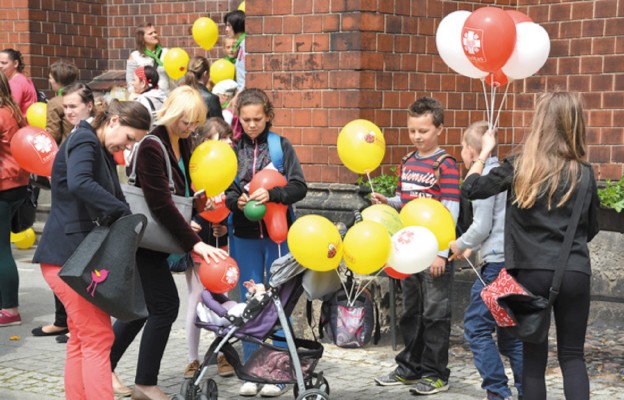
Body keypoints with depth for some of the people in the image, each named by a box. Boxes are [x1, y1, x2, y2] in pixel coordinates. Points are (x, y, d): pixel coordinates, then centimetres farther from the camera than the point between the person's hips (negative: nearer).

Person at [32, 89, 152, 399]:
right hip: (67, 256, -10)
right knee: (98, 340, -9)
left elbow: (107, 203, 16)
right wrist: (124, 211, -27)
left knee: (82, 340, 12)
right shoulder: (84, 141, -12)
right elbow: (79, 184, -32)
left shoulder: (103, 152, 20)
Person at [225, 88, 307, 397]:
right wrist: (235, 200, -17)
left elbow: (299, 187, -7)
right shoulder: (233, 149, 4)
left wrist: (271, 194, -23)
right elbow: (223, 191, 4)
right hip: (245, 235, 2)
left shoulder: (281, 146, -1)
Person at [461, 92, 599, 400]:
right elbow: (591, 229, 12)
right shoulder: (584, 173, 2)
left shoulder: (518, 166, -2)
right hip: (575, 273, 1)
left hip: (531, 271, -1)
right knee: (572, 355, 9)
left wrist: (485, 151, 19)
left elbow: (470, 189, 6)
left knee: (534, 354, 9)